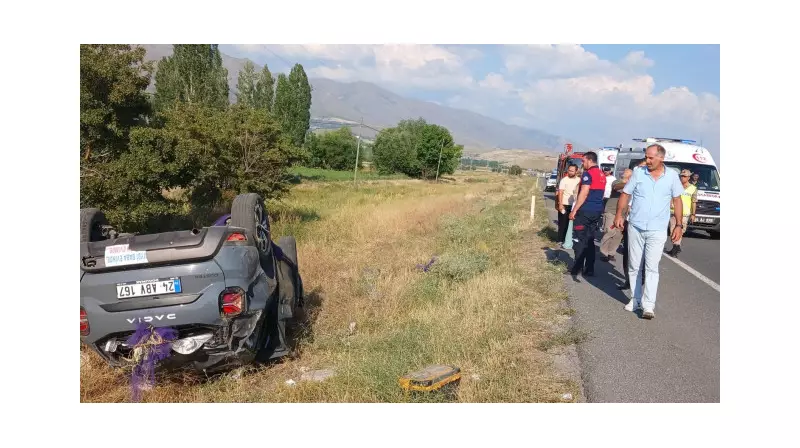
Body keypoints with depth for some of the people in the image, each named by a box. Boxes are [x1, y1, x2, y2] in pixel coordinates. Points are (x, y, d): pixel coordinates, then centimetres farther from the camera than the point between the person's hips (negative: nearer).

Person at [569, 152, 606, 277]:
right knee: (589, 240, 10)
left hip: (585, 211, -8)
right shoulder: (602, 175, 15)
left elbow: (584, 194, -18)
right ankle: (589, 269, 10)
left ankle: (577, 268, 0)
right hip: (597, 211, 8)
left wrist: (574, 210, -16)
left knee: (579, 240, -1)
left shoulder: (588, 174, -12)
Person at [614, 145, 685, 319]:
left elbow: (677, 200, 6)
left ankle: (648, 305, -5)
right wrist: (619, 215, -10)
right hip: (635, 228, 2)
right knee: (634, 266, 10)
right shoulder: (638, 173, -1)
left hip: (657, 231, -2)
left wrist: (679, 225, 2)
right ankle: (636, 299, 22)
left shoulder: (672, 176, 0)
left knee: (652, 267, -6)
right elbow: (625, 194, 2)